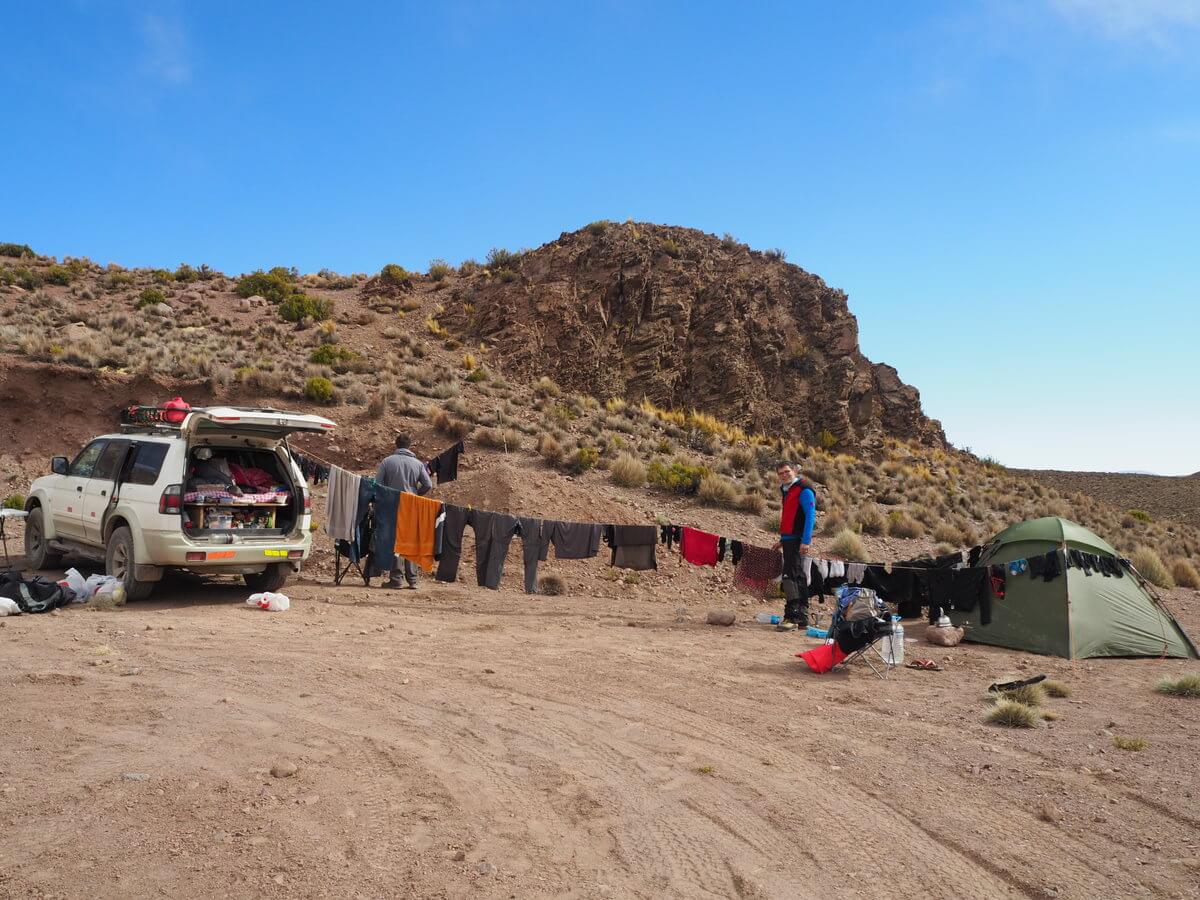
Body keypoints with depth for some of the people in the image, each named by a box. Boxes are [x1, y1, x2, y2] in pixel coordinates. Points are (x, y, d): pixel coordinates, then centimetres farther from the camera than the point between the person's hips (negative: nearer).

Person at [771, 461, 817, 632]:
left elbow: (810, 516, -17)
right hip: (789, 539, 10)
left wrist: (805, 541, -23)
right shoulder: (787, 490, 19)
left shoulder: (804, 490, -10)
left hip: (797, 540, -10)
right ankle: (802, 616, 21)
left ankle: (791, 617, -16)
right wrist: (782, 540, 24)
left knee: (790, 574, -16)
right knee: (797, 576, 14)